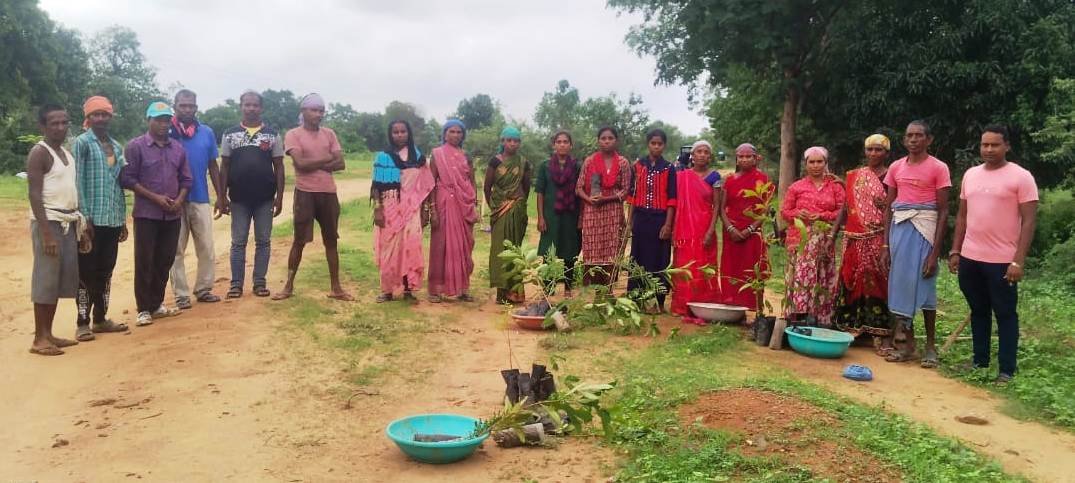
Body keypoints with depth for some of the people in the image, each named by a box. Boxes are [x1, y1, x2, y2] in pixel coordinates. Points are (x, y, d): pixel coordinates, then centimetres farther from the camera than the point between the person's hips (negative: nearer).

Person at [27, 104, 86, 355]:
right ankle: (39, 339, 0)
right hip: (49, 221, -8)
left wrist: (81, 227, 16)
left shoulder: (68, 154, 15)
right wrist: (46, 233, -22)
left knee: (62, 278, 10)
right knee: (45, 278, -6)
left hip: (68, 222, 8)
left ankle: (48, 334, 18)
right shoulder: (39, 153, -9)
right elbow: (35, 195, -15)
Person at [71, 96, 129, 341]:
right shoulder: (81, 143, -4)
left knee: (105, 271, 11)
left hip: (113, 220, 6)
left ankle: (100, 318, 20)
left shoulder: (117, 147, 15)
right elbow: (77, 181, -10)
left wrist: (123, 220, 15)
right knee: (87, 271, -2)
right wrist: (84, 217, -16)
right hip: (92, 219, -6)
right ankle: (83, 323, 5)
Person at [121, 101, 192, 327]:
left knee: (165, 261, 9)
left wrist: (179, 200, -4)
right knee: (144, 262, -1)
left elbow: (186, 179, 13)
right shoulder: (136, 146, -4)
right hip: (146, 214, -4)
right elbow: (127, 178, -8)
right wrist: (155, 198, -14)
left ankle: (157, 304, 21)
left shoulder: (178, 148, 11)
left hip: (172, 215, 5)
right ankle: (144, 309, 6)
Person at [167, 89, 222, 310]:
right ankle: (181, 294, 11)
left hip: (201, 199, 3)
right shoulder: (167, 132, -3)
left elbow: (213, 166, 11)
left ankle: (204, 289, 18)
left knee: (207, 248, 5)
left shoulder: (207, 132, 5)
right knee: (177, 250, 4)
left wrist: (220, 196, 9)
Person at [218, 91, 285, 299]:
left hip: (265, 198, 0)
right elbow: (224, 166, 6)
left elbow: (279, 167, 4)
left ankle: (260, 282, 13)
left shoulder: (272, 134, 4)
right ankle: (236, 283, 10)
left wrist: (279, 196, -2)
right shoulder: (230, 134, 6)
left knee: (263, 241, 5)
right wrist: (222, 196, 0)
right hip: (238, 198, 0)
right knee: (238, 242, 4)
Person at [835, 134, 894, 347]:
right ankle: (854, 329, 18)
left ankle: (885, 336, -2)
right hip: (855, 241, 4)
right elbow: (846, 208, 13)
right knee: (852, 282, 6)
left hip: (880, 240, -4)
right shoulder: (854, 176, 14)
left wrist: (885, 205, -21)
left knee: (879, 284, -6)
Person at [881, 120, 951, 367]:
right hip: (899, 228, 4)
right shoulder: (896, 167, 9)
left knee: (923, 284, -3)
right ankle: (908, 344, 16)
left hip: (924, 228, -4)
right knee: (900, 283, 6)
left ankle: (930, 346, 10)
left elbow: (943, 211, -6)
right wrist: (886, 244, 4)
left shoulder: (938, 168, -4)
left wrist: (935, 251, -12)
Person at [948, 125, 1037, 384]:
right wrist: (955, 251, 10)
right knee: (978, 311, 15)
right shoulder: (971, 174, 9)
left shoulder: (1021, 177, -8)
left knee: (1005, 315, 3)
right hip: (970, 258, 6)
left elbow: (1028, 221, -10)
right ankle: (980, 361, 26)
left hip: (1002, 261, -5)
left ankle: (1007, 370, 11)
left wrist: (1018, 261, -17)